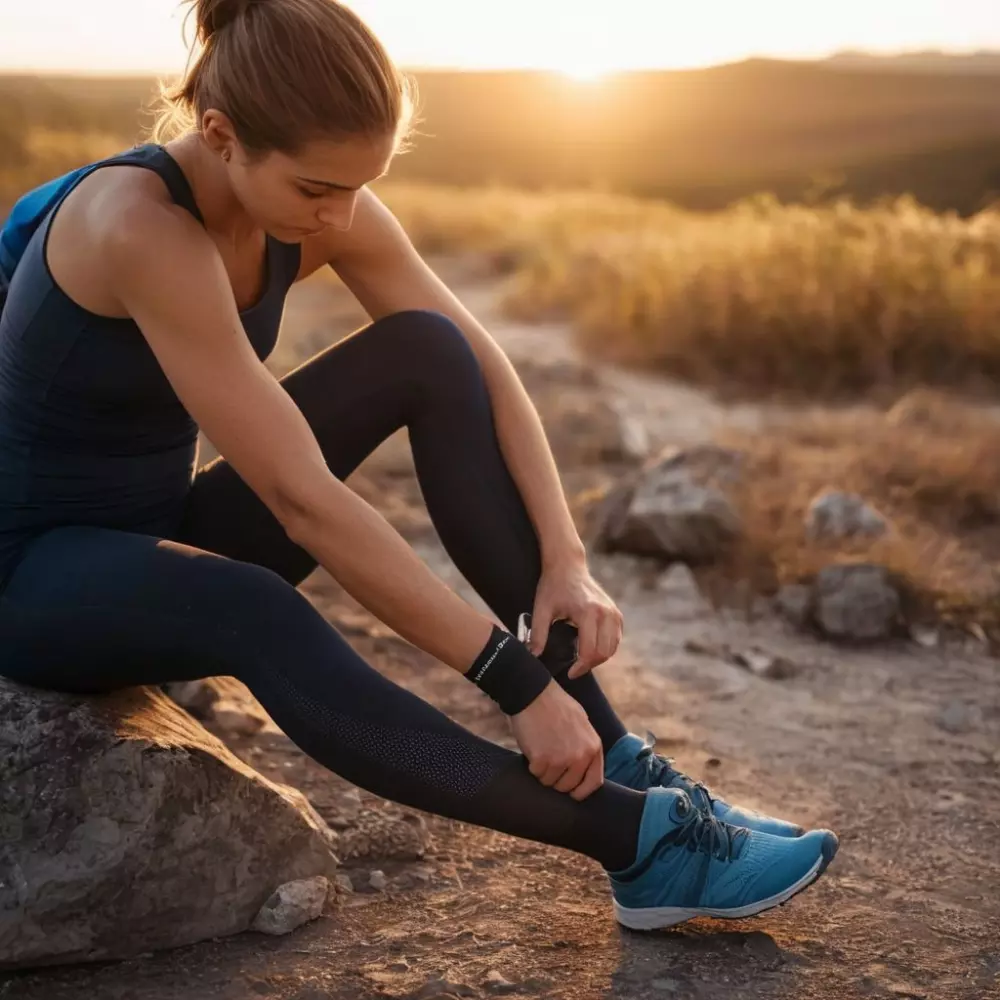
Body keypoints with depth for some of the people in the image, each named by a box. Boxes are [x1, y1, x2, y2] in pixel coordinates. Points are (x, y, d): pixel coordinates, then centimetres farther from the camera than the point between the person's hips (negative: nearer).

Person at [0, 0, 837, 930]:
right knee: (252, 611, -41)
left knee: (427, 353, -13)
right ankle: (637, 837, -33)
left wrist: (566, 563, -19)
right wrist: (519, 682, -33)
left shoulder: (319, 206, -8)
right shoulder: (139, 225, -31)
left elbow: (486, 372, -5)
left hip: (169, 532, 7)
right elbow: (302, 498, -35)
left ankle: (611, 754, -15)